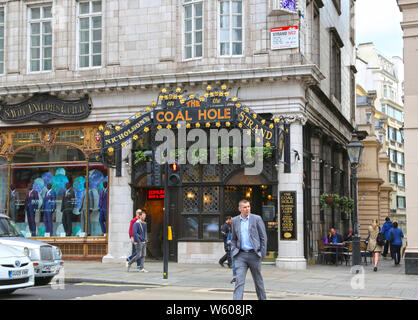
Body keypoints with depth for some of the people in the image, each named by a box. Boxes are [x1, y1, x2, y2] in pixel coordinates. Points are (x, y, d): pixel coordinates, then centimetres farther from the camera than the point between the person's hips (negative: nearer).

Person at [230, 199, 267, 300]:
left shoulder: (257, 219, -1)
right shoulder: (235, 221, 7)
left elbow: (263, 237, 1)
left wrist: (262, 253, -4)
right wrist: (233, 252, 4)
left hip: (254, 254, -1)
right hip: (241, 255, 1)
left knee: (258, 280, 11)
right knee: (239, 281, -10)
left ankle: (262, 298, 31)